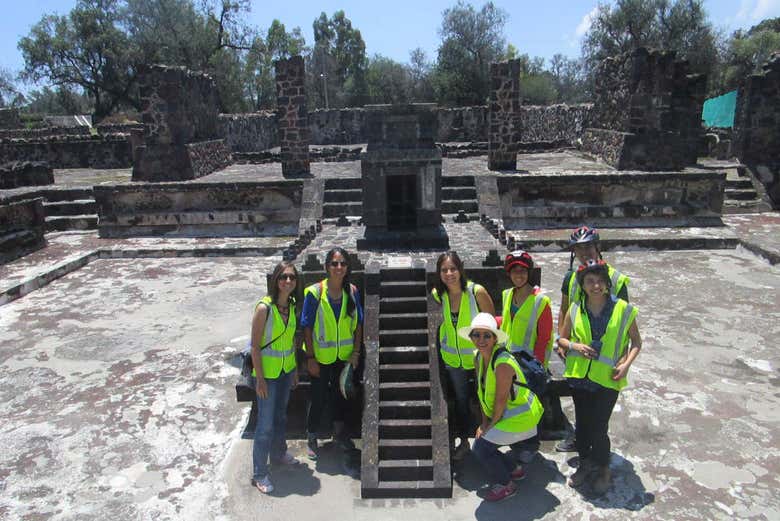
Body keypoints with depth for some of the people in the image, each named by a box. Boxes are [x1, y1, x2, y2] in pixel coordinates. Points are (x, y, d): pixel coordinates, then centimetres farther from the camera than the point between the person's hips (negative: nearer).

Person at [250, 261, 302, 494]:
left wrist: (295, 369, 12)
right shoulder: (264, 307, -21)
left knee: (280, 416, 23)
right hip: (267, 372, -6)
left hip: (286, 370, 7)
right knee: (266, 424, 1)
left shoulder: (292, 306, 0)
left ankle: (278, 455, 43)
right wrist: (260, 378, -17)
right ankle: (259, 473, 17)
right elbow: (255, 346, -18)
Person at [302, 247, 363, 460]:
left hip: (345, 356, 3)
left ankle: (339, 432, 41)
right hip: (321, 356, -3)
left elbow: (358, 323, 3)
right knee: (318, 398, 8)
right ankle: (312, 438, 30)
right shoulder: (314, 292, -16)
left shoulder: (352, 292, -6)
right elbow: (307, 327, -12)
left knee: (341, 394, 19)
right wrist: (310, 357, -12)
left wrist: (356, 352, -1)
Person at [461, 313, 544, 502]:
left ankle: (506, 486, 12)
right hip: (506, 414, 8)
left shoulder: (502, 364, -30)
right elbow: (483, 393, 4)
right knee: (482, 443, 8)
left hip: (519, 416, -8)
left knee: (481, 447, -9)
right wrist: (484, 424, 4)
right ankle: (514, 470, 29)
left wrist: (491, 426, -10)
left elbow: (501, 400, -23)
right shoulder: (479, 358, -2)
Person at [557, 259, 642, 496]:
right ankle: (586, 465, 36)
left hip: (607, 379, -3)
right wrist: (575, 346, -11)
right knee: (582, 425, 13)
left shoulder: (622, 309, -7)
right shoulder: (575, 310, 0)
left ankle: (603, 470, 26)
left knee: (598, 428, 0)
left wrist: (626, 363, -13)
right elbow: (561, 339, 10)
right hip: (580, 376, 3)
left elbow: (636, 342, 2)